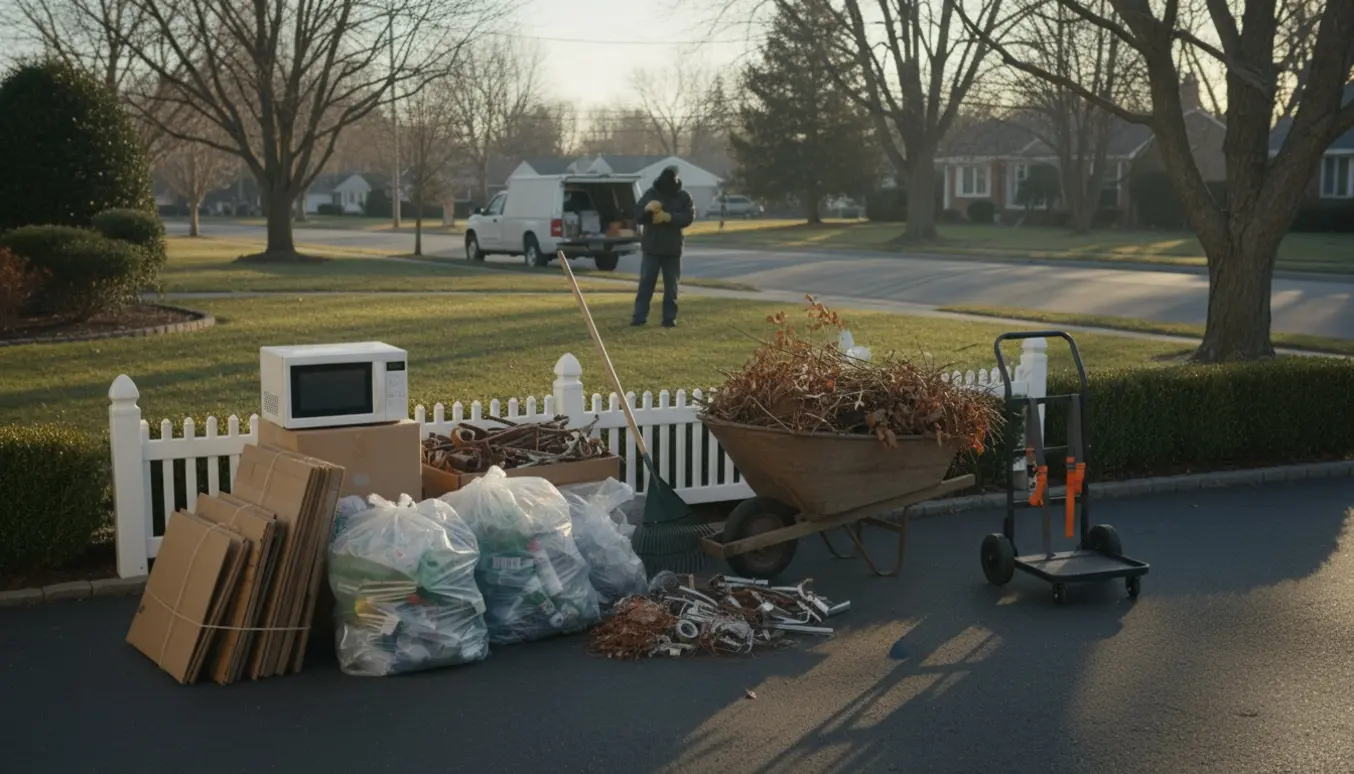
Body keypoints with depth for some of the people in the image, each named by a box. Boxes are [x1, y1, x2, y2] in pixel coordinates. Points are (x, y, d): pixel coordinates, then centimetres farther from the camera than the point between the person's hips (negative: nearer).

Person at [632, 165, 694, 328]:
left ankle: (670, 317, 8)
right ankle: (640, 316, -1)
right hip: (651, 246, 0)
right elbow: (638, 216, -4)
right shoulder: (650, 193, 0)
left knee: (671, 285, 3)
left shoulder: (683, 196, 1)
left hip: (673, 248, 1)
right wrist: (647, 210, -27)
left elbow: (689, 217, -10)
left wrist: (669, 217, -24)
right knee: (646, 282, -3)